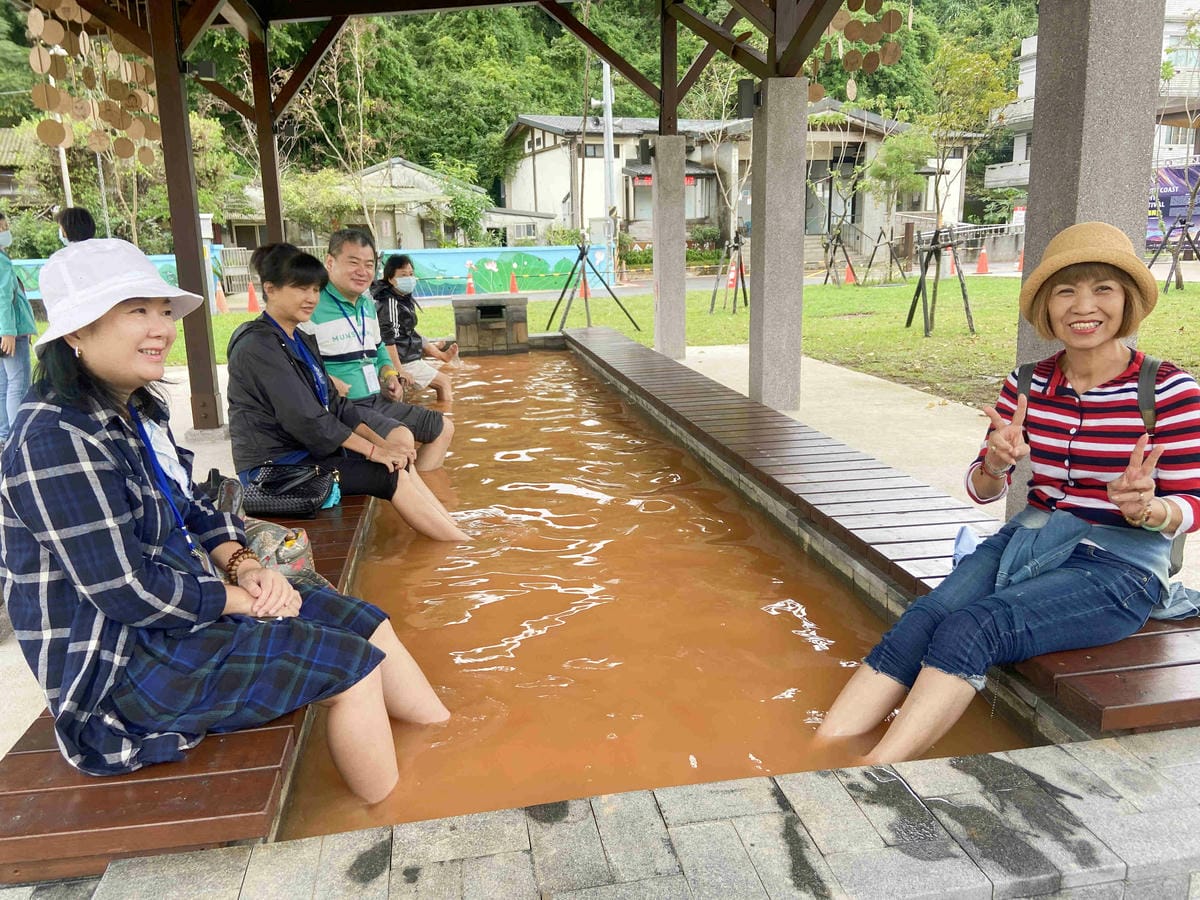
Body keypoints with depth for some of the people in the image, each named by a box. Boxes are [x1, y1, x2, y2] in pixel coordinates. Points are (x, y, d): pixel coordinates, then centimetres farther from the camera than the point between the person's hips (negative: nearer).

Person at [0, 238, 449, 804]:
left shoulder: (137, 413, 6)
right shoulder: (56, 439, -24)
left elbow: (192, 513, 12)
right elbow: (126, 590, -26)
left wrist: (244, 565, -6)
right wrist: (241, 598, -15)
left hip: (176, 612, 9)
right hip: (119, 666, -9)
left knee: (367, 623, 5)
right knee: (352, 663, -13)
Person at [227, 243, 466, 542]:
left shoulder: (302, 341, 14)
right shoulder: (259, 346, -16)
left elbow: (334, 405, 10)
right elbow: (306, 419, -23)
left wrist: (382, 442, -4)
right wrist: (373, 449, -18)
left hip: (306, 451, 9)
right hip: (275, 466, -9)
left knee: (402, 465, -5)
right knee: (394, 475, -15)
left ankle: (459, 535, -6)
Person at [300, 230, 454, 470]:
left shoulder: (368, 305, 15)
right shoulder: (312, 305, -15)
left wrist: (389, 376, 8)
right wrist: (326, 382, -31)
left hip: (377, 402, 9)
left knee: (443, 428, 12)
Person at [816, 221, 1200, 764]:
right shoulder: (1027, 385, 4)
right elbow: (983, 490, 5)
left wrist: (1144, 508, -27)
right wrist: (997, 464, -18)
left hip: (1117, 568, -4)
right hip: (1027, 541, 4)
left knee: (968, 629, -30)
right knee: (918, 621, -23)